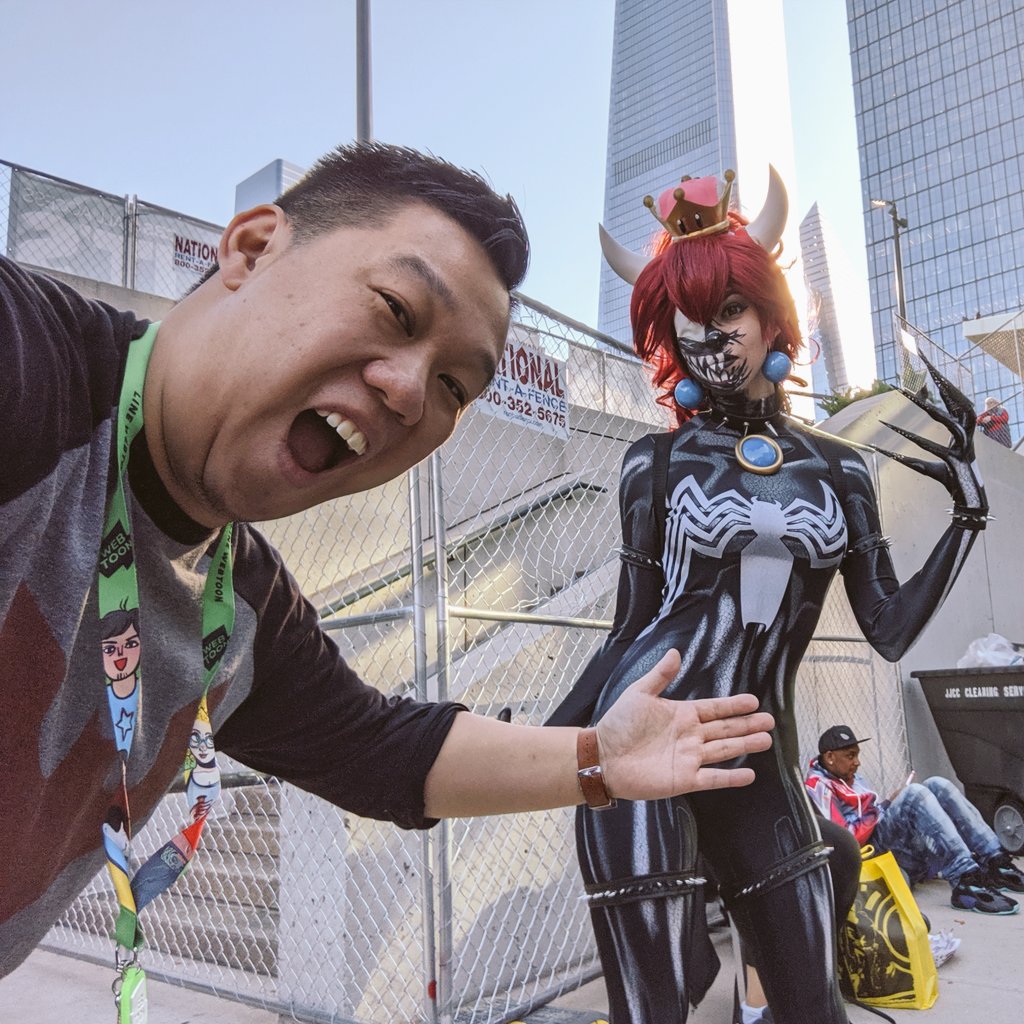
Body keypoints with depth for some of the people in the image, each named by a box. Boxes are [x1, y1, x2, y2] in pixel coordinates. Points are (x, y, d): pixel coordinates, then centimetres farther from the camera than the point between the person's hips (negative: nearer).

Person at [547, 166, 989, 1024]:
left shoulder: (837, 469, 9)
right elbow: (630, 629, 3)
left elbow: (891, 629, 6)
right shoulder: (657, 463, 2)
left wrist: (968, 510, 1)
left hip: (761, 760, 4)